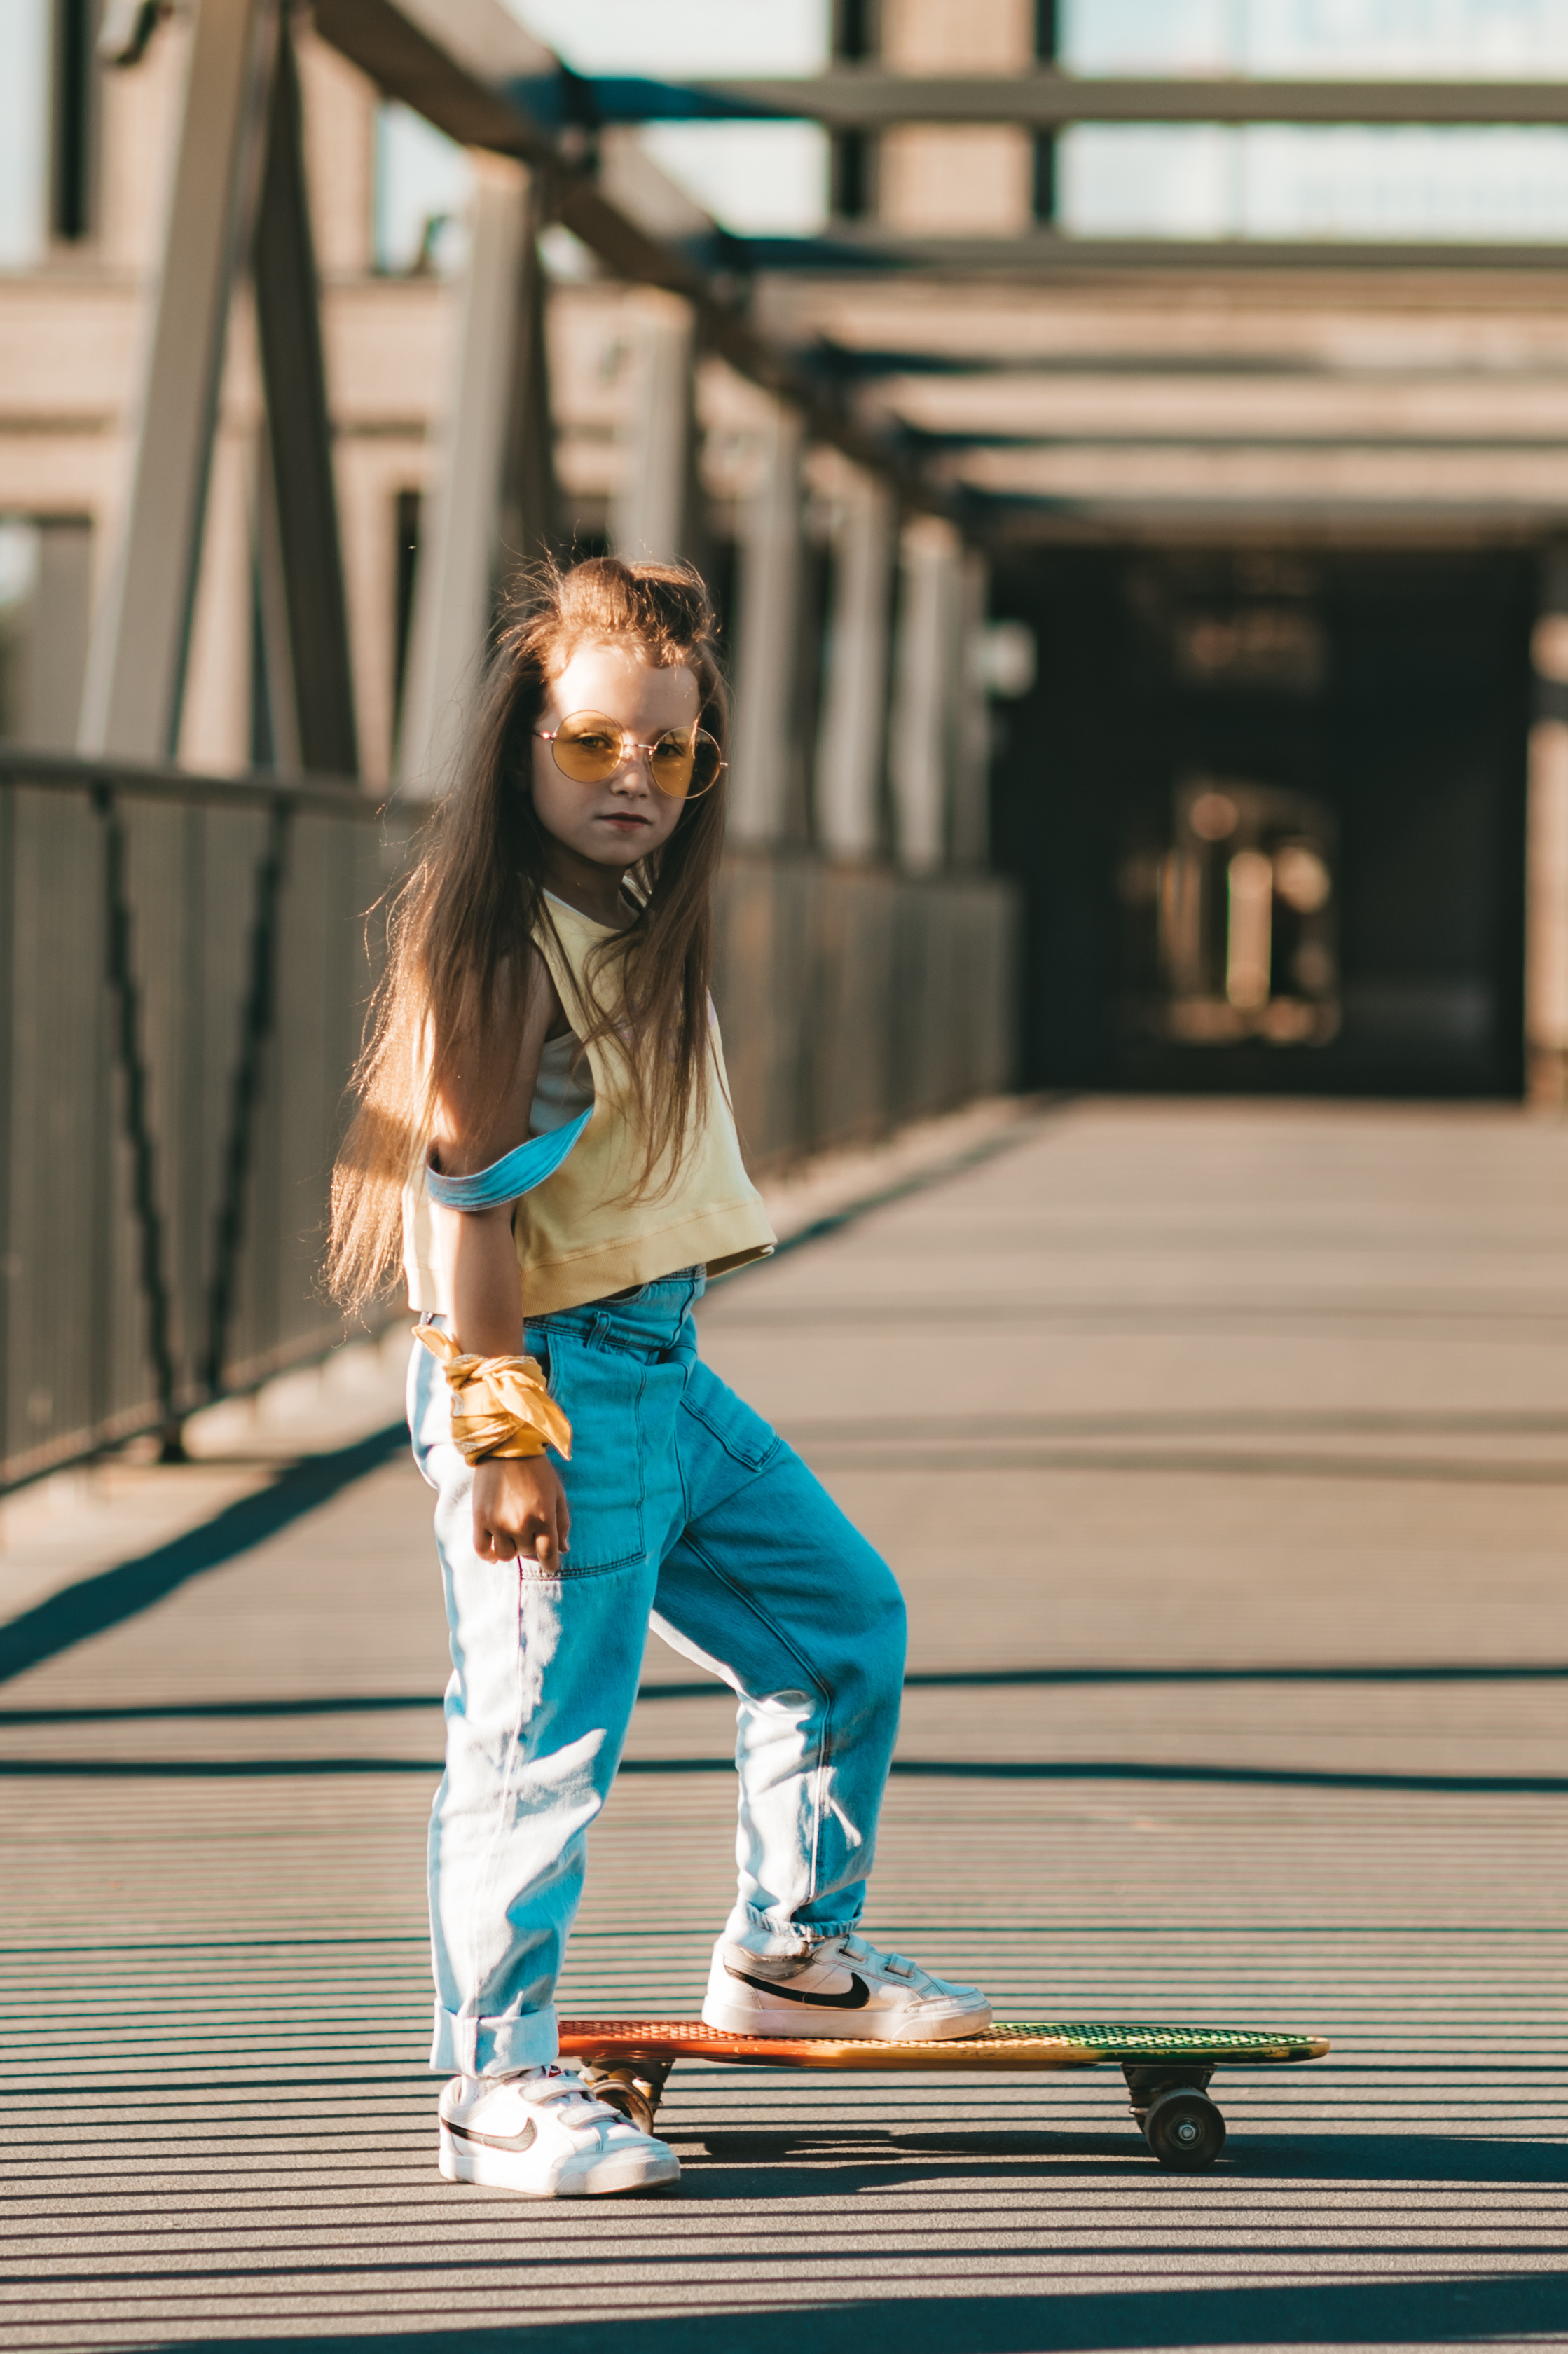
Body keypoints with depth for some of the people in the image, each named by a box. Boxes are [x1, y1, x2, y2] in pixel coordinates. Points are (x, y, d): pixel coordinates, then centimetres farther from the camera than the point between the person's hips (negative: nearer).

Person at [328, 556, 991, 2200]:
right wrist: (504, 1430, -22)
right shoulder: (498, 938, -16)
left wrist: (644, 1376, 20)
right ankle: (496, 2091, 2)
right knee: (542, 1737, -6)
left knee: (843, 1617, 18)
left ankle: (789, 1951, 32)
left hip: (659, 1372, 10)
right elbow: (466, 1198, -19)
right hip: (552, 1382, -10)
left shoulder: (639, 921, 12)